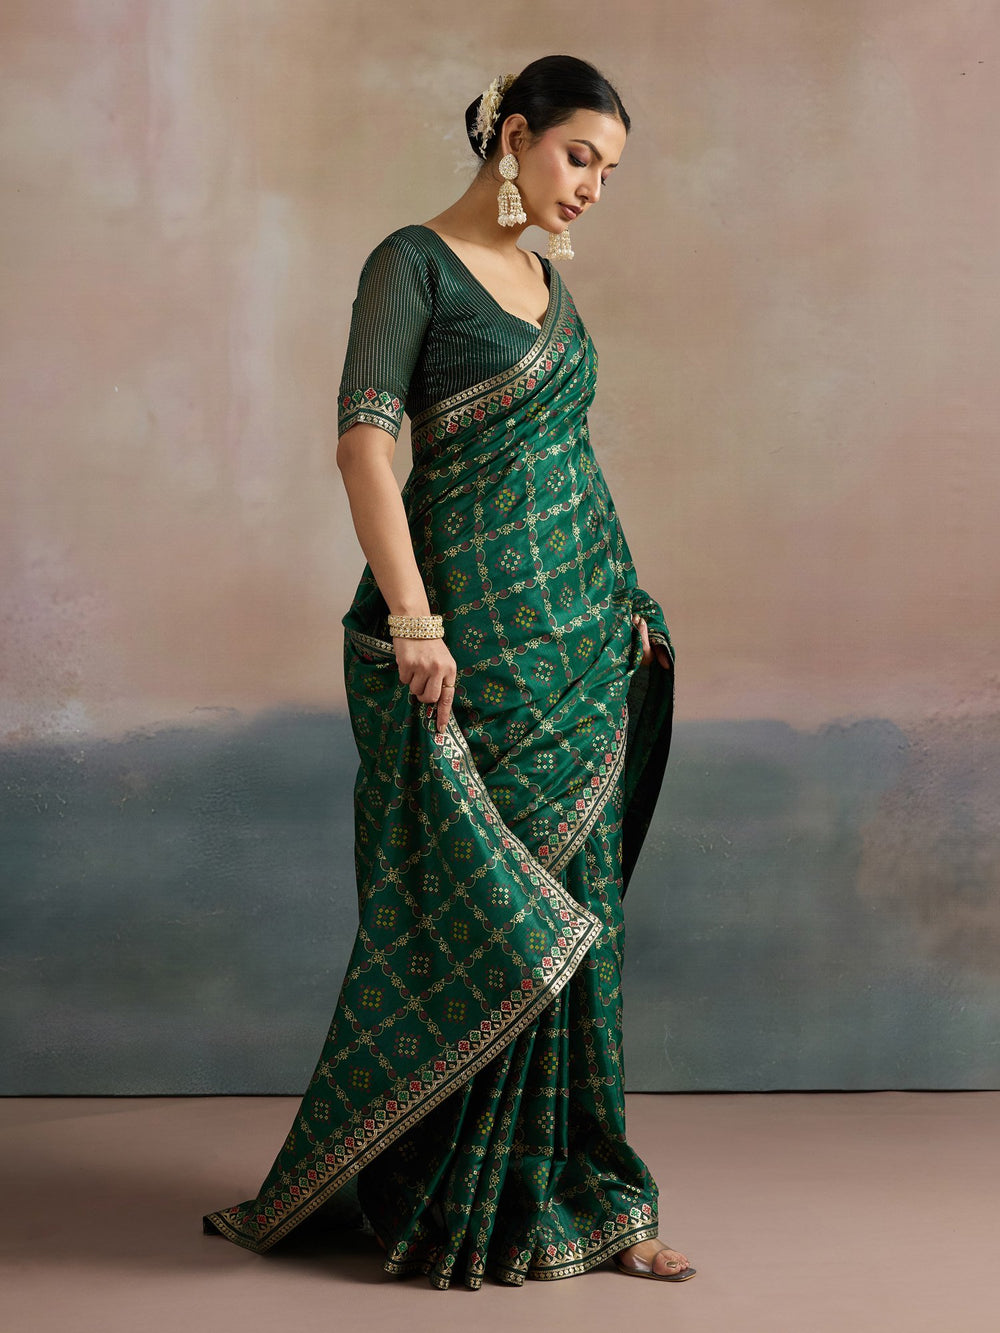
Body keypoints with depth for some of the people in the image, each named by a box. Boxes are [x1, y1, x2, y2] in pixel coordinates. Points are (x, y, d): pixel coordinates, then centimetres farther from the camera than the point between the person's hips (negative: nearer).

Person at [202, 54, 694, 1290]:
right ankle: (449, 1200, 15)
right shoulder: (415, 262, -7)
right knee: (476, 912, -2)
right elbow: (363, 442, -16)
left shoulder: (546, 279, 15)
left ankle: (577, 1197, 21)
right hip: (468, 638, -8)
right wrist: (412, 618, -23)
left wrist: (624, 601, 16)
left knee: (573, 912, 10)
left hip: (579, 631, 8)